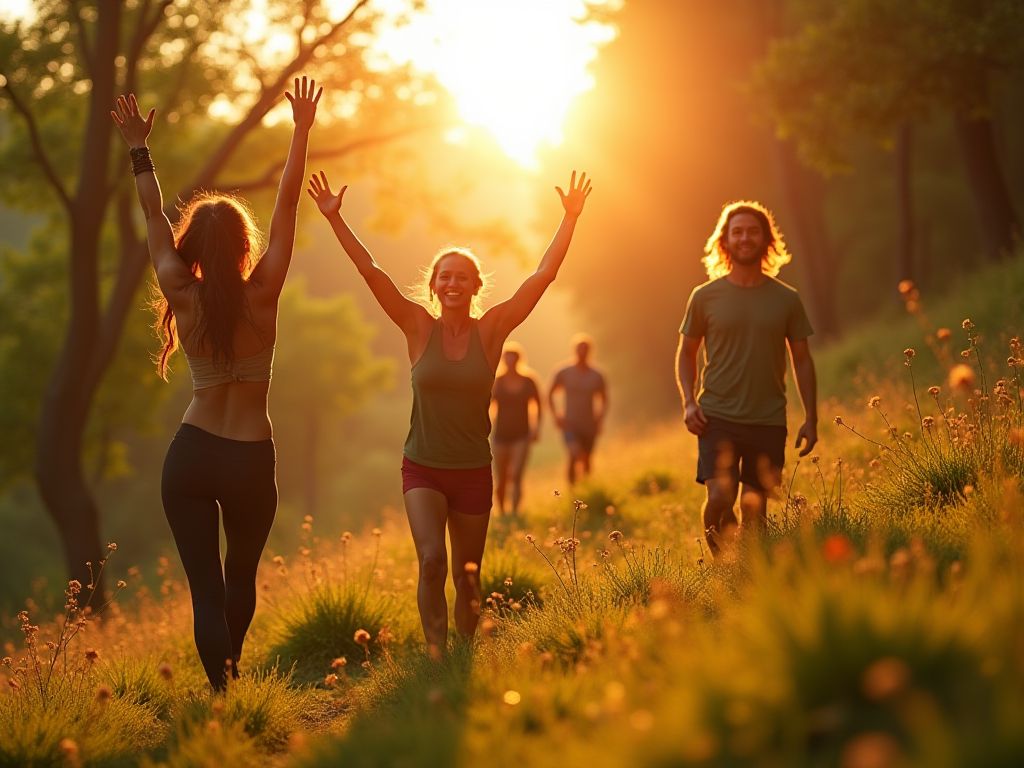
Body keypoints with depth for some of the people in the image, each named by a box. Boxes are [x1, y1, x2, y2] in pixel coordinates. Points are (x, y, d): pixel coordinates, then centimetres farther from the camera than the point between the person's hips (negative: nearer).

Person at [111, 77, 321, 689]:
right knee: (242, 576, 22)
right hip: (252, 460, 0)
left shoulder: (183, 297, -5)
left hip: (191, 455, 0)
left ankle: (222, 689, -11)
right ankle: (231, 667, 37)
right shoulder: (263, 294, -7)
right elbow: (287, 205, -1)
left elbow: (154, 218, 8)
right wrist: (302, 132, 6)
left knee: (206, 585, 1)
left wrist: (140, 150, 18)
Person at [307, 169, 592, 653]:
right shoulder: (419, 328, -3)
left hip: (473, 471, 1)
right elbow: (370, 271, -8)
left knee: (467, 579, 10)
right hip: (422, 469, -1)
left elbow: (544, 274, -5)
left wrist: (570, 219, -8)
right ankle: (435, 655, -14)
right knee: (431, 560, -23)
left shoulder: (491, 329, -2)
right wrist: (335, 219, -14)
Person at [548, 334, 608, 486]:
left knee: (586, 462, 9)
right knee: (574, 455, -23)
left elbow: (604, 400, 17)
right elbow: (550, 394, 14)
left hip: (589, 426, 2)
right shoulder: (564, 373, 0)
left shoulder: (597, 376, 3)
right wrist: (556, 415, 4)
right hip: (570, 424, -2)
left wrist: (600, 420, 5)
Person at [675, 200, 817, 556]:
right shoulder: (705, 296, 3)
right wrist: (688, 402, -2)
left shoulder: (786, 299, 6)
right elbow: (686, 352, 12)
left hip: (768, 421, 1)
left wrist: (811, 418, 6)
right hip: (718, 417, -1)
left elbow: (802, 359, 11)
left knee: (754, 511, 3)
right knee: (719, 498, -17)